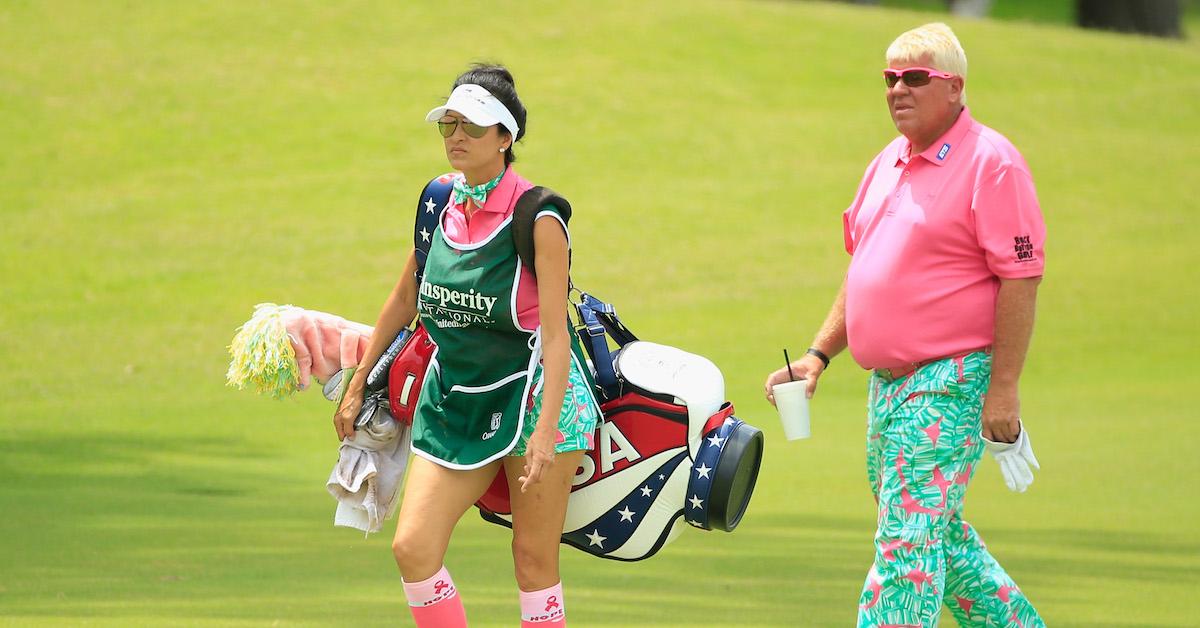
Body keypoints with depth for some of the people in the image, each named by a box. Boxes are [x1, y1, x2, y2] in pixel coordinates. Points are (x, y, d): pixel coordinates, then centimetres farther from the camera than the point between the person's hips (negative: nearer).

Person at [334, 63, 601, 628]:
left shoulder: (536, 217, -14)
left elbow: (555, 335, -18)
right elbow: (405, 300, 17)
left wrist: (546, 431, -28)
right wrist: (357, 388, 20)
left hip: (533, 394, -6)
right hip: (453, 398, 6)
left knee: (533, 559, -3)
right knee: (412, 547, -7)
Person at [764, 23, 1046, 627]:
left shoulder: (990, 162, -11)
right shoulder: (889, 163, 15)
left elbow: (1020, 280, -15)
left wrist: (1003, 390, -18)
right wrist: (819, 355, 15)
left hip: (952, 385, -9)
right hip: (887, 385, 9)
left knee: (909, 537, -13)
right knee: (938, 533, 17)